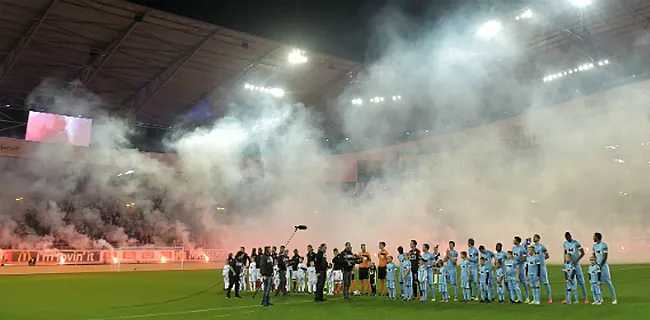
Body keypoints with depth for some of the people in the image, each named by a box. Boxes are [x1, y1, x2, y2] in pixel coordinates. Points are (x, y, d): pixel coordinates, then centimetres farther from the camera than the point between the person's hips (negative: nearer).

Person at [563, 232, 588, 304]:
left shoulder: (576, 243, -11)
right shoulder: (565, 243, 8)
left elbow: (582, 253, -10)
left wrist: (576, 260, -16)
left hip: (576, 264, -5)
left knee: (581, 281, -2)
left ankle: (585, 298, 5)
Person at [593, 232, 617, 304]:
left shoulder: (604, 245, -11)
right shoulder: (594, 246, 11)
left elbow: (605, 256, -13)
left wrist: (601, 265, -13)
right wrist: (595, 264, 2)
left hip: (603, 266, -6)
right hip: (597, 266, 7)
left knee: (608, 282, -4)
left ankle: (614, 298, 4)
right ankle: (600, 298, 12)